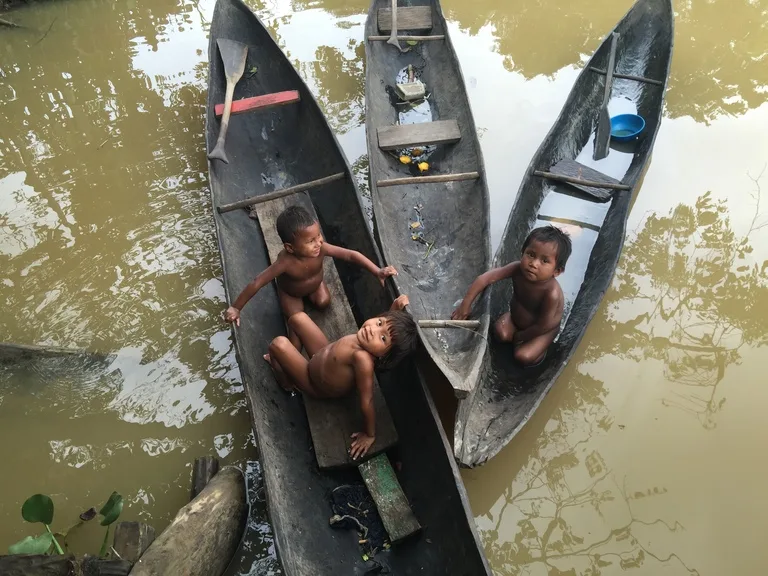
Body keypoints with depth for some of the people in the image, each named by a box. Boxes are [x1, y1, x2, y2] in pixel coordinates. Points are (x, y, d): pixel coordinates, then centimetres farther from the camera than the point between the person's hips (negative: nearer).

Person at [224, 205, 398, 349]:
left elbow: (351, 255, -37)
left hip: (315, 284, 4)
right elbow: (257, 283, -43)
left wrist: (378, 271, -46)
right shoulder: (286, 262, -47)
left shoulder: (321, 248, -39)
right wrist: (235, 307, -40)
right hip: (290, 293, -4)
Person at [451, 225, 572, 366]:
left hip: (543, 329, -4)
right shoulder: (517, 269, -32)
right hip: (516, 315, 5)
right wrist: (466, 304, -25)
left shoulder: (552, 293, -43)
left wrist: (519, 336, -14)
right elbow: (485, 278, -25)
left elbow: (542, 326, -30)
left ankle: (540, 346, 15)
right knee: (501, 332, -15)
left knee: (523, 357, -15)